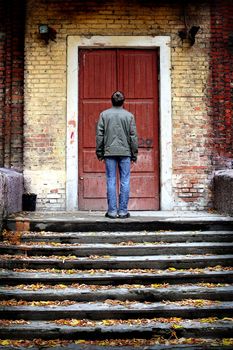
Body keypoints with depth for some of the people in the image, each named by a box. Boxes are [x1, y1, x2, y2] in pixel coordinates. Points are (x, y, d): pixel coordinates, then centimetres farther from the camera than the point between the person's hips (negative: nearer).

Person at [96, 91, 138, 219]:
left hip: (109, 152, 1)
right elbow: (133, 136, 2)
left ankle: (112, 211, 5)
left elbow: (99, 135, 2)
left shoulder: (104, 114, 3)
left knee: (111, 181, 4)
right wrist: (134, 153, 9)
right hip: (125, 152, 0)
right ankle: (123, 211, 6)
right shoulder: (129, 115, 2)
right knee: (125, 181, 4)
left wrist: (99, 151, 9)